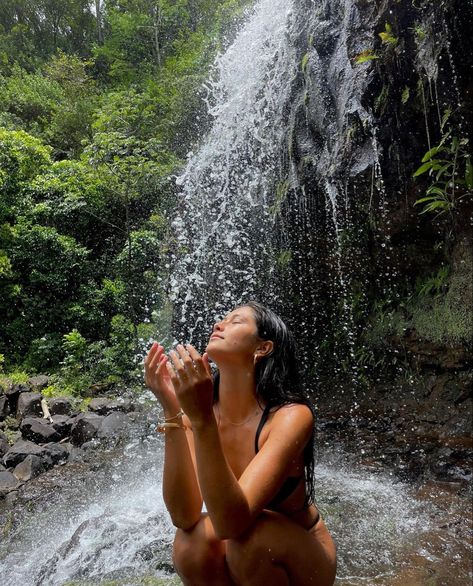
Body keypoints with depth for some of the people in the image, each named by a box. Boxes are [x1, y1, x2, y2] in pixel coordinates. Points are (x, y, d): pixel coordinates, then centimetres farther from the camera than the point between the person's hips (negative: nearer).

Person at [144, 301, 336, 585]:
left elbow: (230, 521, -35)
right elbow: (184, 517, -25)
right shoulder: (198, 411, -14)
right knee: (191, 540, -26)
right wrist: (173, 411, -32)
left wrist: (202, 419, -43)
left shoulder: (292, 415, -27)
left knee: (253, 532, -31)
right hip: (245, 557, 3)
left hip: (303, 563, -2)